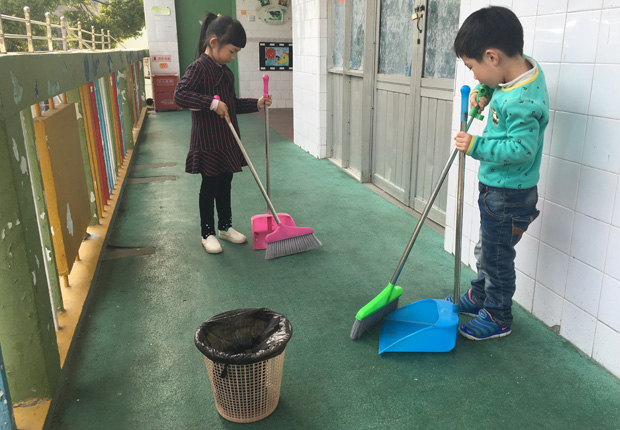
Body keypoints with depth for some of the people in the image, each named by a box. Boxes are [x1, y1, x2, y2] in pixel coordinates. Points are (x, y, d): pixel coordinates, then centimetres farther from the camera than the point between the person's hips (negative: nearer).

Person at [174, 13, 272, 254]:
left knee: (225, 184, 16)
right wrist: (213, 103, -31)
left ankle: (225, 227, 31)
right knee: (209, 187, 4)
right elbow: (179, 95, -28)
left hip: (227, 141, 8)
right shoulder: (198, 68, -15)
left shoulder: (224, 71, 12)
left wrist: (256, 104, 8)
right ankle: (207, 233, 18)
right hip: (207, 142, -8)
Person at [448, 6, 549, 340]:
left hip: (508, 196, -10)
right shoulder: (527, 67, -1)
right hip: (495, 187, 10)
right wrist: (485, 92, 1)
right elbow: (498, 83, 20)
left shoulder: (522, 103, -31)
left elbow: (521, 148, -33)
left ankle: (498, 317, 27)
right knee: (485, 249, 24)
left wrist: (477, 146, -29)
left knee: (497, 257, 8)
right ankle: (478, 297, 44)